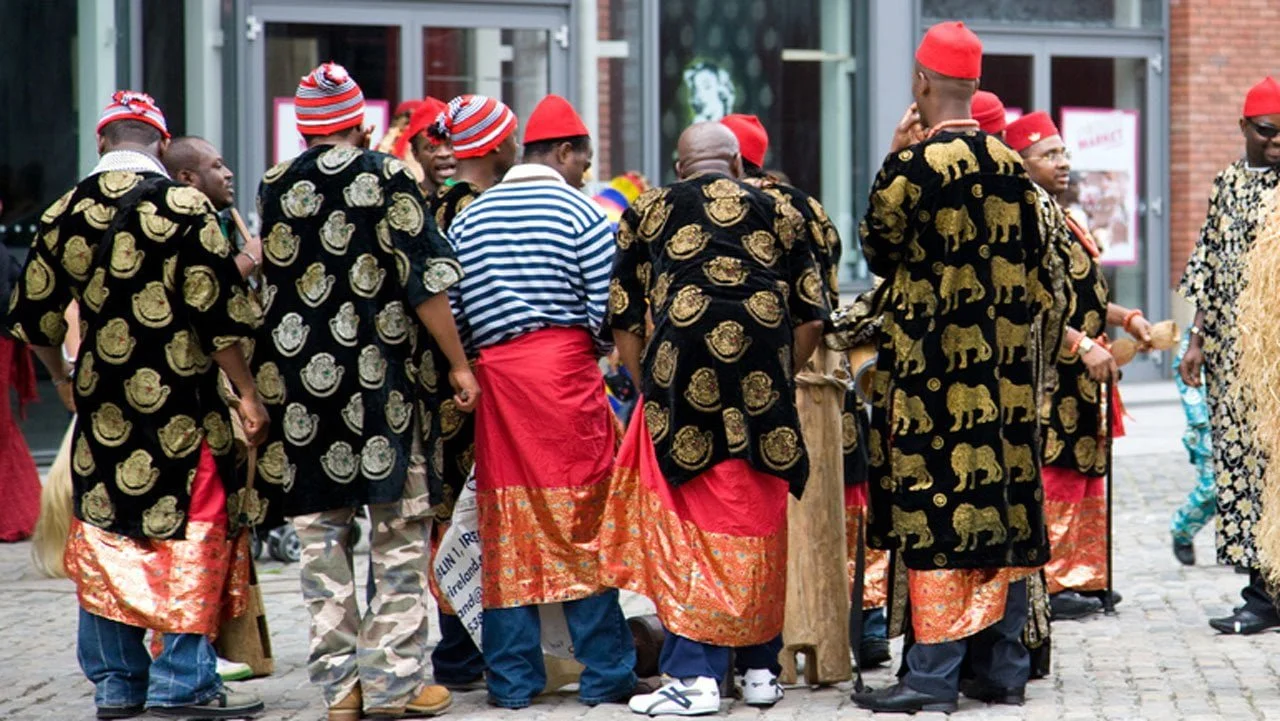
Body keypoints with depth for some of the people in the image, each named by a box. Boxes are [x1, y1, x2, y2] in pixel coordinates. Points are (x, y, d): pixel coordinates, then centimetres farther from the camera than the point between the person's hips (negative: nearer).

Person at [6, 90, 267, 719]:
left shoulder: (65, 213, 4)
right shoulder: (184, 207, -10)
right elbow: (217, 311, -13)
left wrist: (63, 378, 28)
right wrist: (247, 393, -4)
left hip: (101, 401, 5)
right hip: (181, 403, -4)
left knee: (105, 536, 12)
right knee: (194, 530, 3)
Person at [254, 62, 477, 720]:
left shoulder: (274, 189, 5)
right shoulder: (387, 178, -4)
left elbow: (272, 277, 14)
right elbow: (424, 283, -7)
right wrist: (458, 364, -1)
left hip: (298, 377, 3)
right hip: (382, 376, -3)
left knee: (320, 535, 8)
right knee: (399, 533, 4)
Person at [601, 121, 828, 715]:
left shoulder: (646, 212, 11)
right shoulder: (776, 215, 14)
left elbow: (623, 319, 6)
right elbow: (811, 319, 10)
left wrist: (649, 389, 12)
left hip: (682, 386, -2)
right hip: (762, 398, 2)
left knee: (685, 531, 1)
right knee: (758, 529, 12)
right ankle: (760, 669, 18)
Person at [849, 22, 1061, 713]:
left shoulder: (913, 166, -13)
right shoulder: (1012, 165, 5)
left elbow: (878, 252, -1)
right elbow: (1032, 267, 10)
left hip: (934, 369, -6)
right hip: (1006, 370, 6)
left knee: (936, 509, -3)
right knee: (1002, 506, 10)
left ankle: (934, 676, -2)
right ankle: (1004, 669, 15)